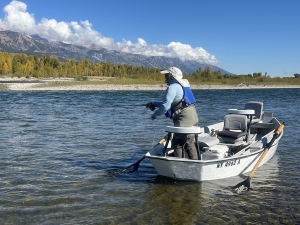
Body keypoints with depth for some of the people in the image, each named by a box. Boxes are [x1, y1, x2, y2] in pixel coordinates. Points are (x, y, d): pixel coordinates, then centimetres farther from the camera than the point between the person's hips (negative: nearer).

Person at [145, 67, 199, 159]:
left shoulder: (173, 87, -12)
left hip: (184, 120, -10)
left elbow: (166, 106, -19)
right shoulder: (181, 85, 20)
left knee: (177, 144, -2)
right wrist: (155, 104, 24)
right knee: (189, 143, 18)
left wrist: (154, 114, -4)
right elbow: (170, 103, 26)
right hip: (193, 117, 10)